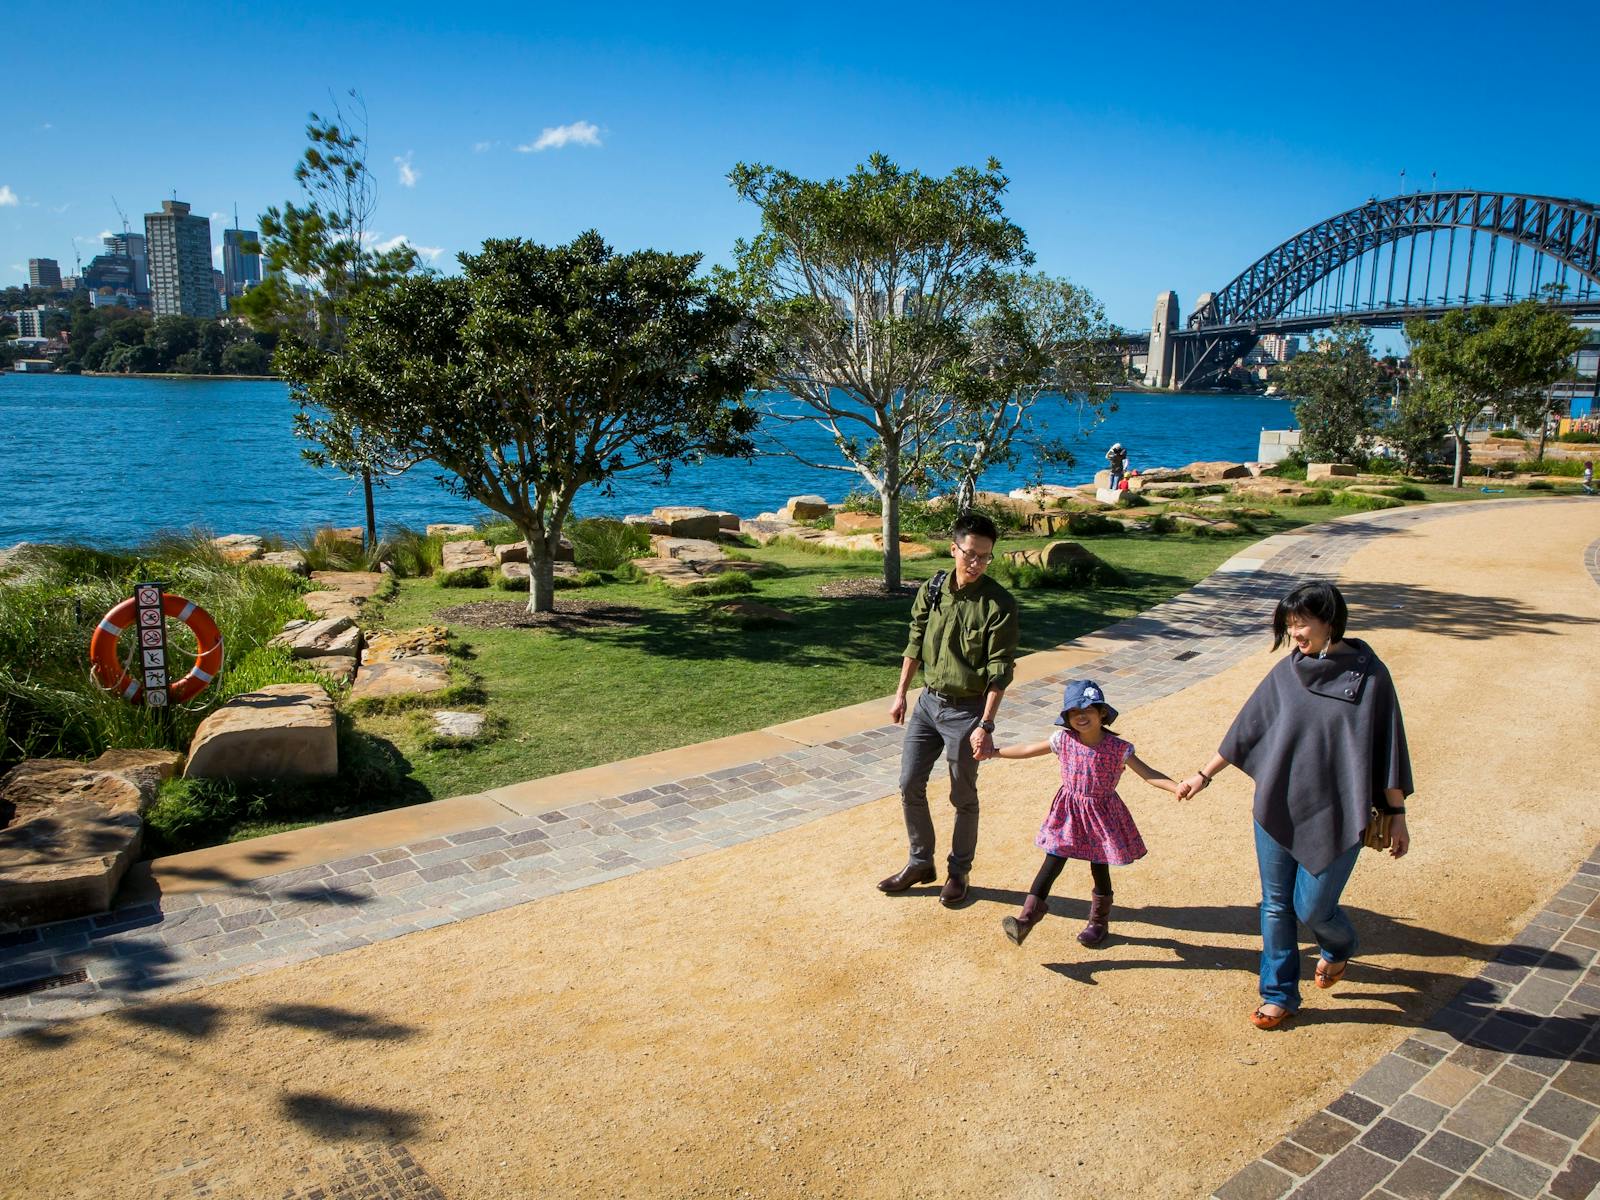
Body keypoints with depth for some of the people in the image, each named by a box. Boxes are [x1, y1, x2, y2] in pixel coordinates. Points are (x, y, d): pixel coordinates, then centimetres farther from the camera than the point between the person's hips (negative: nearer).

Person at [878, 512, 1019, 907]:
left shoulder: (999, 604, -16)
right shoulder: (932, 589, -1)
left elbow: (999, 670, -16)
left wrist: (985, 725, -20)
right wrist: (901, 693, 9)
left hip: (967, 710, -5)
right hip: (928, 702, 5)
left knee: (963, 797, 9)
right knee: (910, 786, 9)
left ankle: (958, 871, 28)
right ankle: (920, 863, 28)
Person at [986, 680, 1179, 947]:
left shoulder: (1118, 748, -14)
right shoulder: (1063, 741, -7)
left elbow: (1147, 773, -15)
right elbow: (1028, 750, 3)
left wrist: (1176, 787, -31)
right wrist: (994, 751, 7)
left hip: (1101, 814, -1)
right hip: (1069, 813, 1)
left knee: (1100, 869, 11)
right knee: (1052, 863, -2)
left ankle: (1099, 922, 33)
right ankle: (1028, 917, 1)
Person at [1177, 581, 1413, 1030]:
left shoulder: (1369, 674, -8)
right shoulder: (1286, 673, 1)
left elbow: (1387, 747, -4)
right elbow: (1246, 729, 8)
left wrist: (1397, 815, -3)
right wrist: (1204, 775, 11)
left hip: (1335, 815, -3)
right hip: (1277, 808, 3)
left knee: (1312, 906, 4)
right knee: (1276, 905, 9)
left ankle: (1340, 946, 40)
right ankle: (1279, 994, 26)